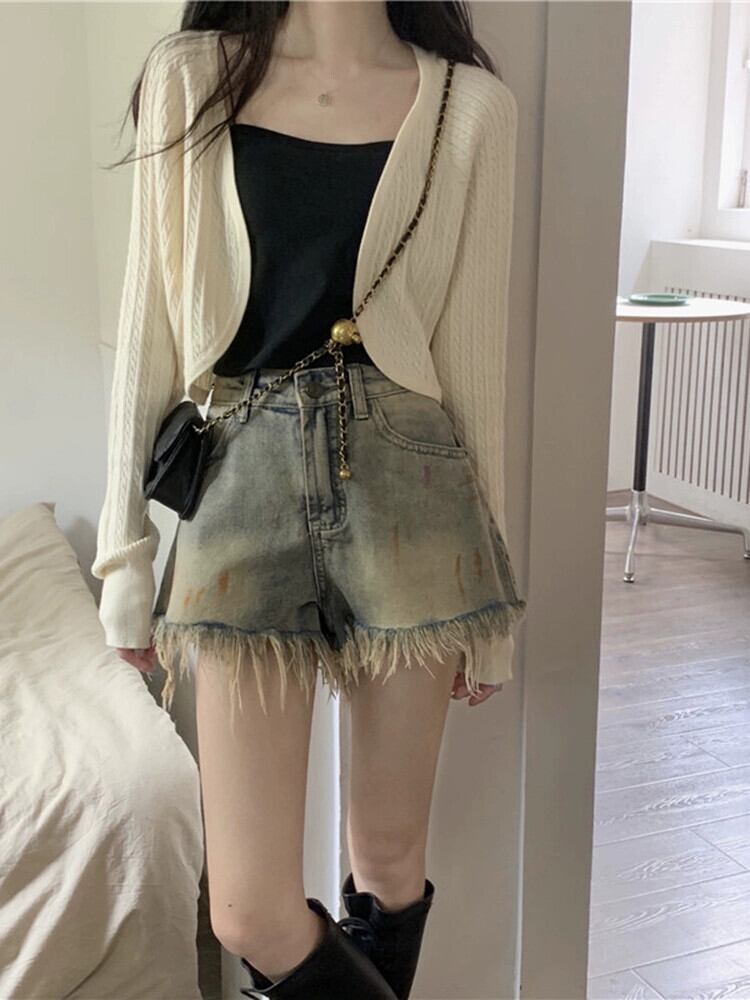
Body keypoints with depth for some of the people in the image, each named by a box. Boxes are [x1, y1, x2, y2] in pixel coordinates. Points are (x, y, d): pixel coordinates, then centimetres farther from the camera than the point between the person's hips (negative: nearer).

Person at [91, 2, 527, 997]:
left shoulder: (469, 102, 4)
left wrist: (489, 599, 7)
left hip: (405, 474, 0)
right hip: (242, 476, 0)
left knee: (390, 856, 10)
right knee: (252, 912, 0)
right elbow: (151, 327, 5)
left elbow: (474, 349, 5)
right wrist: (126, 550, 3)